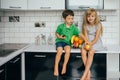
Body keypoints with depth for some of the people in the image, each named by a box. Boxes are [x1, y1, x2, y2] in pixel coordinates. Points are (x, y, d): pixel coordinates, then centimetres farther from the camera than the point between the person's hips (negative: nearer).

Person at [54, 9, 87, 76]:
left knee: (68, 50, -32)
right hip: (60, 41, -1)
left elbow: (80, 34, -5)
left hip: (67, 42, 2)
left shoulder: (74, 28, 1)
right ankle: (56, 67, -15)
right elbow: (56, 33, 8)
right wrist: (59, 37, -12)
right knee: (60, 51, -31)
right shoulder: (61, 26, -3)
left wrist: (86, 40, -17)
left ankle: (64, 66, -13)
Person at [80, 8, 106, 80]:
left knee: (90, 52, -30)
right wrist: (87, 43, -23)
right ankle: (88, 72, -23)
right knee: (83, 52, -26)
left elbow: (96, 38, -12)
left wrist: (90, 44, -25)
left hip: (96, 43, -3)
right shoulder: (85, 26, 2)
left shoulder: (98, 25, -8)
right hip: (88, 42, 4)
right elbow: (86, 37, -4)